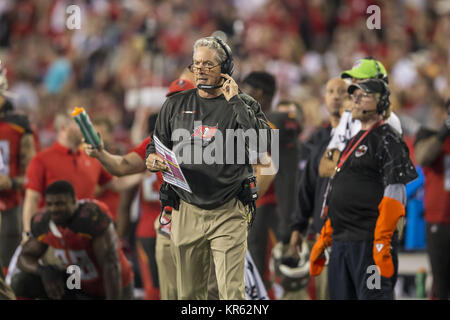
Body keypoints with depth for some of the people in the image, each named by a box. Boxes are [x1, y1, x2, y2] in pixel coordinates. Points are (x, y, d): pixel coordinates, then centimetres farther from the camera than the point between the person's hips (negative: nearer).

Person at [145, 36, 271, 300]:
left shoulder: (244, 105, 3)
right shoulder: (176, 105, 11)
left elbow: (262, 144, -14)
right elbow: (155, 146, 18)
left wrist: (234, 101, -12)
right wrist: (154, 160, -7)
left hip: (228, 214, -3)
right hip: (186, 212, 3)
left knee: (233, 293, -12)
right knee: (189, 293, 8)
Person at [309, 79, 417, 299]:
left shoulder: (387, 140, -5)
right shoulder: (355, 141, 24)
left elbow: (394, 196, -15)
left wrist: (382, 242, -22)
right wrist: (323, 240, 22)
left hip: (370, 241, -9)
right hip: (340, 241, 9)